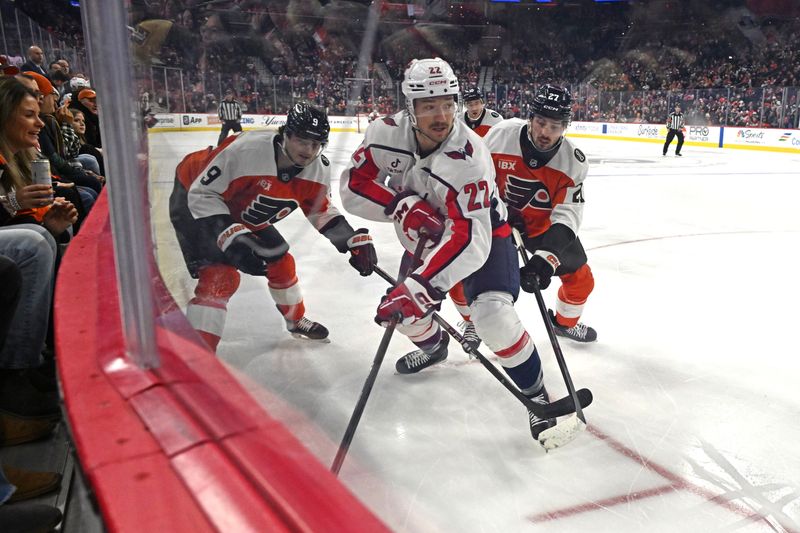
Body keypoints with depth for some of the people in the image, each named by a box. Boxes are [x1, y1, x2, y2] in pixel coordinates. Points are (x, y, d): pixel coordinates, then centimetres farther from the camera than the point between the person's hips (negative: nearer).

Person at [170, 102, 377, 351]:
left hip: (242, 212, 7)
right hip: (195, 199, -7)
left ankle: (297, 321, 40)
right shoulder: (246, 150, -38)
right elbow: (203, 194, -31)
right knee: (220, 276, -22)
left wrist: (354, 240, -14)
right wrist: (232, 238, -39)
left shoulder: (318, 169, -16)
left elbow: (320, 210, -1)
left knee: (280, 262, 13)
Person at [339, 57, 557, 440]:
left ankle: (535, 393, -3)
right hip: (427, 233, 6)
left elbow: (469, 239, -44)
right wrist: (401, 204, -34)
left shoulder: (468, 157, -36)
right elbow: (353, 186, -17)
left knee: (492, 313, -27)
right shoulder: (388, 133, -21)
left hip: (482, 231, -6)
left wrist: (419, 286, -54)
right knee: (401, 306, 11)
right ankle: (433, 345, 48)